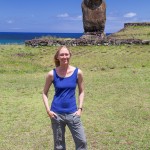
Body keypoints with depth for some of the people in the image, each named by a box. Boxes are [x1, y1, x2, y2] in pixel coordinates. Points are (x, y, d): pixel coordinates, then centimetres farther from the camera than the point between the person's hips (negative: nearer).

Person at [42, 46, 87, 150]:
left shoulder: (77, 72, -4)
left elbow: (81, 91, 8)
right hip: (57, 114, 0)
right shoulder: (52, 74, -6)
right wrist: (48, 110, -6)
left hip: (72, 113, 1)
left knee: (82, 141, 3)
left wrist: (80, 108, -1)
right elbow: (45, 93, 5)